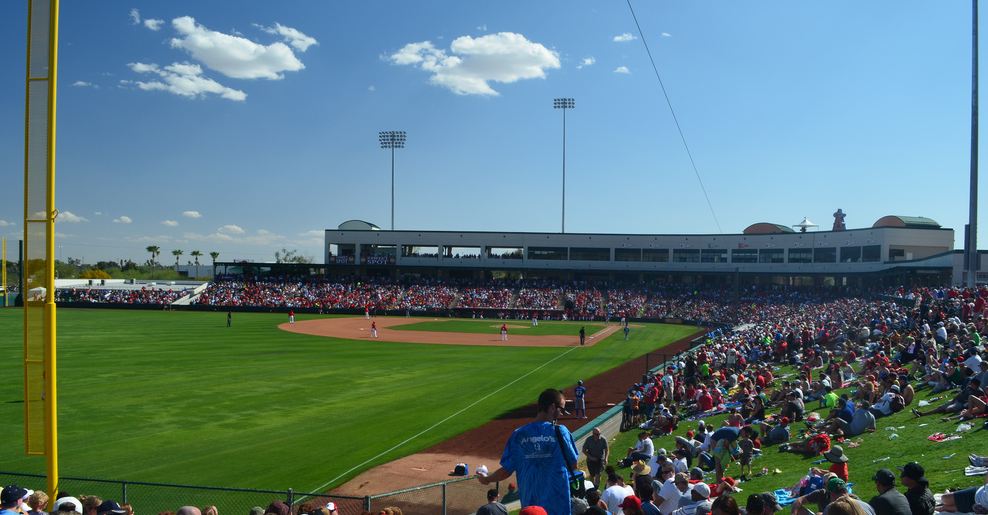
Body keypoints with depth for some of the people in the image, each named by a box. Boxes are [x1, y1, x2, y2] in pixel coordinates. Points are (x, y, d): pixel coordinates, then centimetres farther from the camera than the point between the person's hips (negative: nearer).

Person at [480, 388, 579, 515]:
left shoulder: (518, 435, -3)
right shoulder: (560, 431, -10)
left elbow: (506, 470, -2)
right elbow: (573, 463, -1)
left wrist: (486, 480, 17)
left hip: (529, 504, 3)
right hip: (558, 504, -3)